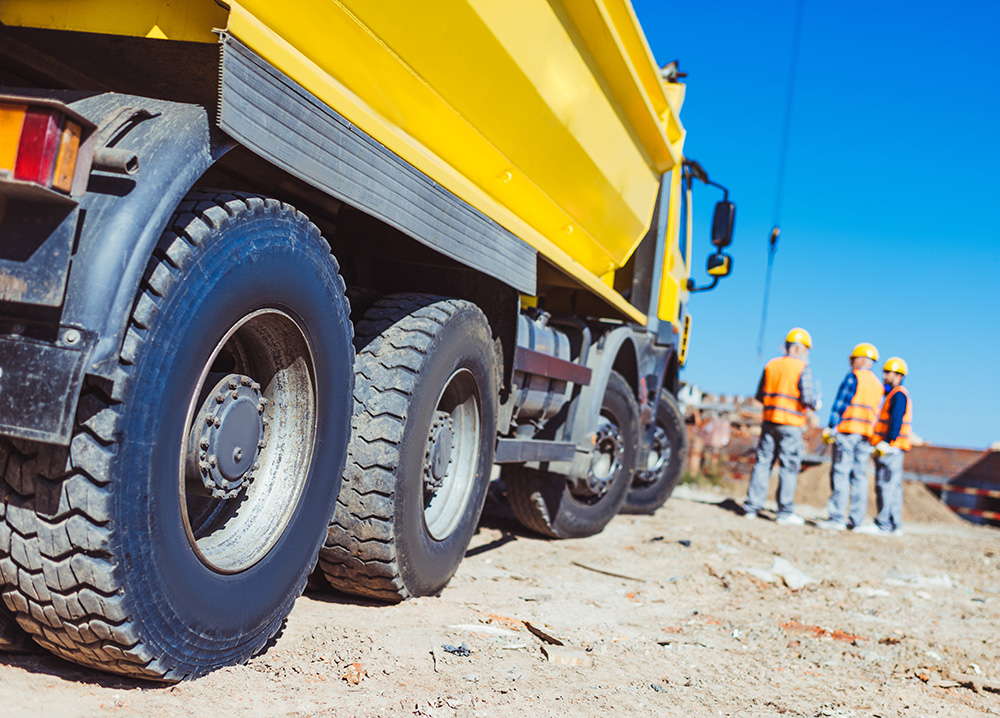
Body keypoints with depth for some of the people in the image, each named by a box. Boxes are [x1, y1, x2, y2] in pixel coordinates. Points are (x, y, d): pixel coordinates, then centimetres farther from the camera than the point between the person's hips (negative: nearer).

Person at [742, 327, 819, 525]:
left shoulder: (771, 365, 9)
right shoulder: (803, 369, -7)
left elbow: (760, 395, 11)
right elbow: (806, 398, -14)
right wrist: (816, 403, 6)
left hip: (769, 421, 5)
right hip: (790, 425, -5)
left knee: (763, 463, 8)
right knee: (789, 467, 1)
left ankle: (752, 506, 8)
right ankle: (785, 512, 3)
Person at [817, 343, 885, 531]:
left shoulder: (853, 377, -3)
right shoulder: (879, 385, 18)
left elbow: (840, 404, -9)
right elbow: (878, 413, 18)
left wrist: (831, 427, -10)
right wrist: (874, 440, 19)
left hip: (847, 430, -7)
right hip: (866, 436, 7)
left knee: (840, 473, -8)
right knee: (860, 476, 7)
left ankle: (837, 518, -13)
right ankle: (856, 519, 7)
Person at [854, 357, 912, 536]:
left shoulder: (899, 395, -9)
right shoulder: (894, 395, 22)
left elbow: (896, 421, -19)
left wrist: (887, 442, -23)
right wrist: (879, 444, 22)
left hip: (891, 447, -10)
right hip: (889, 449, 10)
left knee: (885, 485, -11)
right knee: (893, 487, 10)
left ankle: (884, 524, -12)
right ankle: (894, 525, 12)